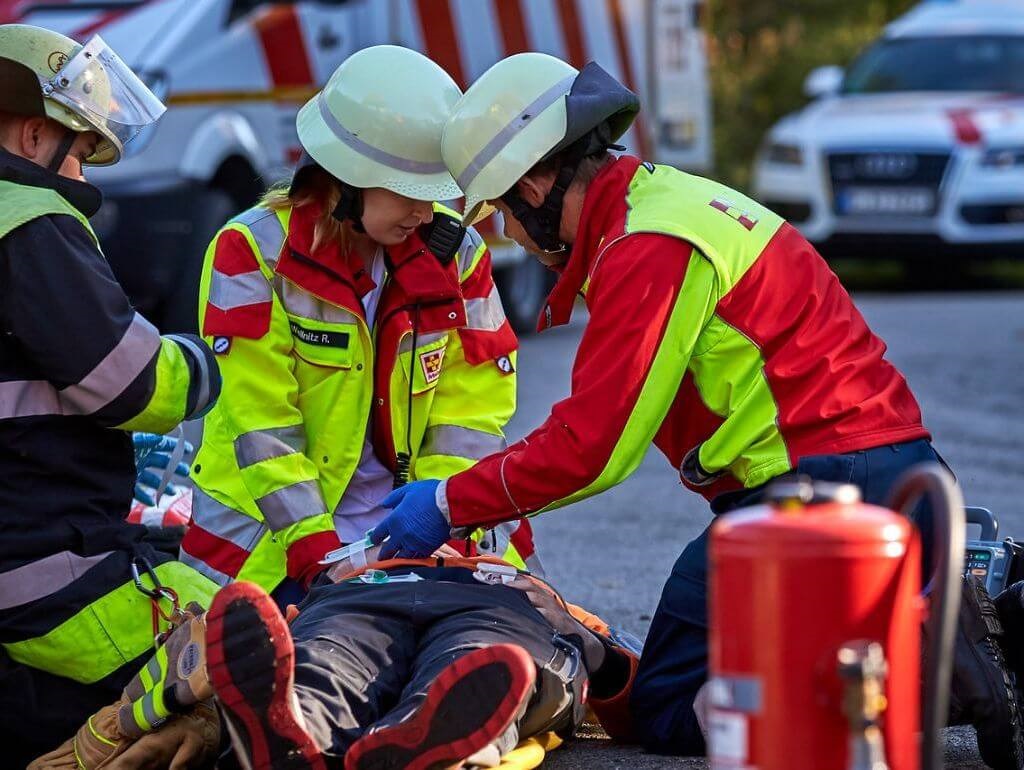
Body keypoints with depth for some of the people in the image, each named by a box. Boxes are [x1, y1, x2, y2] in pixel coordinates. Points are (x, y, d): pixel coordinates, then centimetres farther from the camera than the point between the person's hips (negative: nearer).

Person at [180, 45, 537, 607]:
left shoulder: (456, 252, 1)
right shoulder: (255, 253, -11)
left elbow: (472, 409, -1)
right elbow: (258, 422, -15)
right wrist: (312, 545, -21)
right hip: (273, 535, -3)